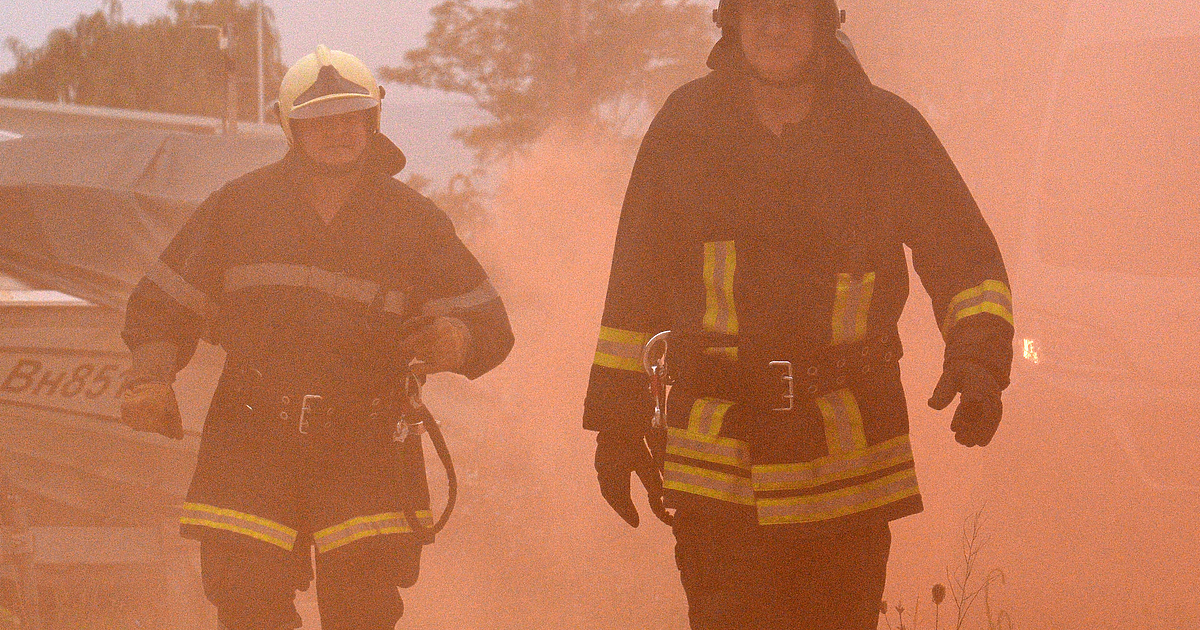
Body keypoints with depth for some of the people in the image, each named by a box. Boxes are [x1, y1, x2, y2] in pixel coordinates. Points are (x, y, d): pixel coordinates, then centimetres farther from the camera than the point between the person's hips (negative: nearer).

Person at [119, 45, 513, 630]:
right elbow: (164, 302, 10)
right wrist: (151, 378, -8)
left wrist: (456, 340, -22)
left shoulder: (413, 220, 5)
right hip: (252, 444, 1)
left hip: (363, 449, -1)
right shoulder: (239, 205, 7)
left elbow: (488, 322, 3)